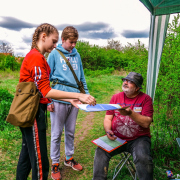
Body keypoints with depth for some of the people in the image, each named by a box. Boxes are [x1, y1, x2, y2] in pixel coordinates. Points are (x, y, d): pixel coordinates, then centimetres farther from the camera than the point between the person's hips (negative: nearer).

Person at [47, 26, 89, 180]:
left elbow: (82, 77, 16)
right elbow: (46, 78, -2)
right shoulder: (54, 54, -1)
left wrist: (86, 94, 8)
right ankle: (55, 164, 23)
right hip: (59, 99, -4)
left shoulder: (76, 55, 12)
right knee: (57, 134, 7)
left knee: (70, 132, 17)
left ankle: (69, 158, 35)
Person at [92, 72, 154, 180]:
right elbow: (108, 118, 6)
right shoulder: (116, 97, 6)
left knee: (143, 158, -29)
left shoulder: (146, 99, -3)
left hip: (138, 139, -2)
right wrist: (108, 130, -13)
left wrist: (131, 113, -27)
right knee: (101, 151, -19)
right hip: (116, 138, 3)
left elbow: (146, 123, -12)